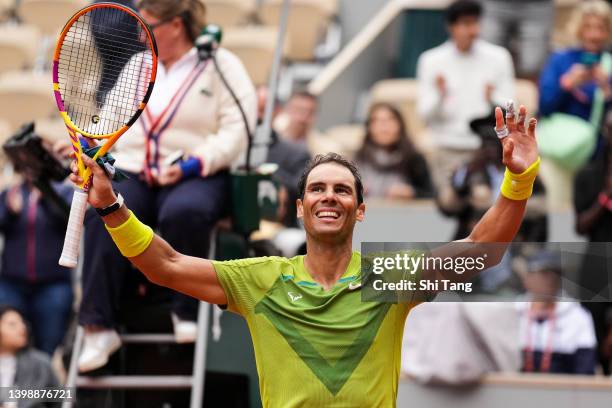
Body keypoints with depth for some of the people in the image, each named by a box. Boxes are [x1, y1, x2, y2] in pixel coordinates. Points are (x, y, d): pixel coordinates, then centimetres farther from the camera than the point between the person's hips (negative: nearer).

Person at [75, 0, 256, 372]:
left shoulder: (221, 65, 5)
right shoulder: (135, 66, 22)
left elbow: (235, 131, -5)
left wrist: (191, 165, -18)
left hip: (196, 177, -3)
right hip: (132, 174, 4)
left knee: (184, 212, -39)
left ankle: (187, 312, -19)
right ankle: (99, 328, -32)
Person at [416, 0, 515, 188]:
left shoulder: (498, 57, 5)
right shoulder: (431, 61, 4)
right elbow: (425, 114, 0)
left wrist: (493, 100, -18)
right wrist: (439, 97, -20)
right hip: (450, 151, 0)